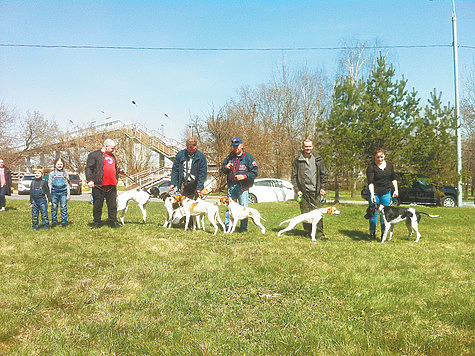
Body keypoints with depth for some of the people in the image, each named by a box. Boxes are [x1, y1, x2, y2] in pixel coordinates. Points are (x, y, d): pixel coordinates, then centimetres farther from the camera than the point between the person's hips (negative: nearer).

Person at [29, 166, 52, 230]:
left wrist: (49, 201, -1)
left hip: (42, 200, -4)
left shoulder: (44, 182, -2)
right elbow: (31, 193, 17)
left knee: (44, 214, -3)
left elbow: (48, 192, 0)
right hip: (34, 201, 5)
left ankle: (46, 226, 4)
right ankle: (35, 226, 18)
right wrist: (31, 202, 16)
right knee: (34, 215, 8)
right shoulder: (33, 182, 10)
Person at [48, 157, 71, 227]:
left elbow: (68, 185, 9)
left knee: (64, 208, -2)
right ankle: (54, 221, 13)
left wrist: (68, 195, 4)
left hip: (63, 193, -1)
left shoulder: (65, 174, 10)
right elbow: (49, 185, 10)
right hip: (54, 193, 1)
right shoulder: (52, 174, 10)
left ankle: (64, 222, 5)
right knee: (54, 208, 3)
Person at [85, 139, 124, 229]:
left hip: (112, 186, 6)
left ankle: (113, 222, 15)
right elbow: (88, 168, -8)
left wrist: (119, 170, 17)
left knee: (112, 205, 7)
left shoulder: (112, 156, 21)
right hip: (99, 185, -6)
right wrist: (89, 180, -17)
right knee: (97, 205, 3)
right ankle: (97, 223, 13)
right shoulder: (94, 155, -2)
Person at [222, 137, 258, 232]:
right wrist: (226, 167, -1)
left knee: (244, 207, 0)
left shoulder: (248, 157, -3)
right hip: (231, 186, 5)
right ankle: (227, 225, 17)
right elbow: (223, 169, 23)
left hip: (243, 186, -4)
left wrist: (244, 176, -20)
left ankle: (243, 227, 8)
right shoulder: (230, 157, 12)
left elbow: (255, 172, -7)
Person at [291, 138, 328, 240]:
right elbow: (294, 176, 6)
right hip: (303, 191, 0)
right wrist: (297, 190, -2)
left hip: (315, 191, 0)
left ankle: (319, 233, 4)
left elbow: (323, 174, 9)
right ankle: (308, 233, 13)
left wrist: (323, 188, 1)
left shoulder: (318, 159, 6)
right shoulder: (298, 160, 4)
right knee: (305, 213, 2)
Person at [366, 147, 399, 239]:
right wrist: (372, 194, -28)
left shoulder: (389, 165, 6)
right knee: (374, 213, -2)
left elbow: (393, 178, 15)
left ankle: (383, 232, 14)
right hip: (375, 192, -4)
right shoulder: (371, 167, -10)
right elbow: (370, 182, -18)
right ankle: (372, 232, 9)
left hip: (386, 193, 4)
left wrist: (396, 190, 7)